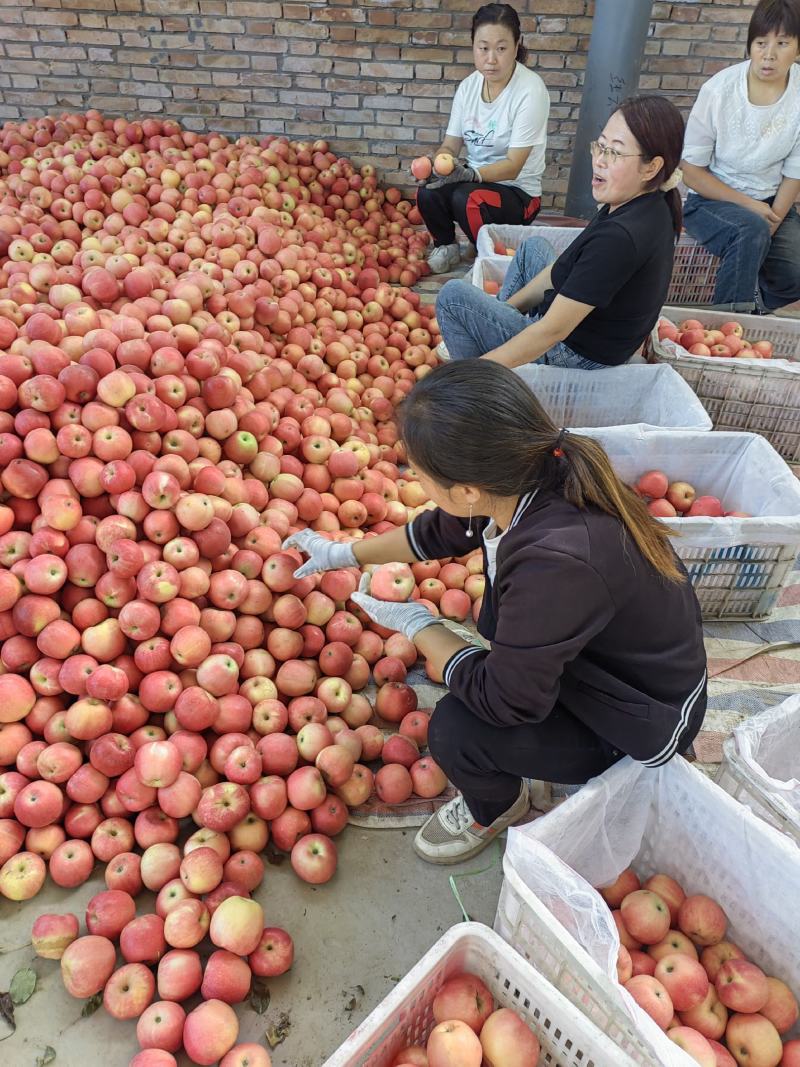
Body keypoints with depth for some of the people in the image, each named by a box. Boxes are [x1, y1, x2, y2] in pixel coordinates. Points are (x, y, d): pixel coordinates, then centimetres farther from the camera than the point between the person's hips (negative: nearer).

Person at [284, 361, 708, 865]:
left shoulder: (555, 563, -42)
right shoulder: (535, 475, -17)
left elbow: (505, 700, -28)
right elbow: (442, 531, 4)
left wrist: (415, 623, -15)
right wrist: (344, 553, 12)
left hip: (642, 724, -8)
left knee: (456, 729, -16)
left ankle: (495, 809, 18)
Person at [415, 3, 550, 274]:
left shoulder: (531, 90, -18)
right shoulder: (469, 86, 0)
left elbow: (512, 166, -20)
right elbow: (450, 145, 2)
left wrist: (469, 174, -34)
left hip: (518, 191, -4)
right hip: (474, 179, 5)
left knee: (466, 199, -33)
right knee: (427, 193, -24)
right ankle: (446, 246, 7)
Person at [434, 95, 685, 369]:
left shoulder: (620, 237, -33)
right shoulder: (651, 205, -2)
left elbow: (553, 330, -29)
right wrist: (507, 307, 9)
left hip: (576, 356, -10)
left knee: (453, 294, -6)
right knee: (533, 246, 27)